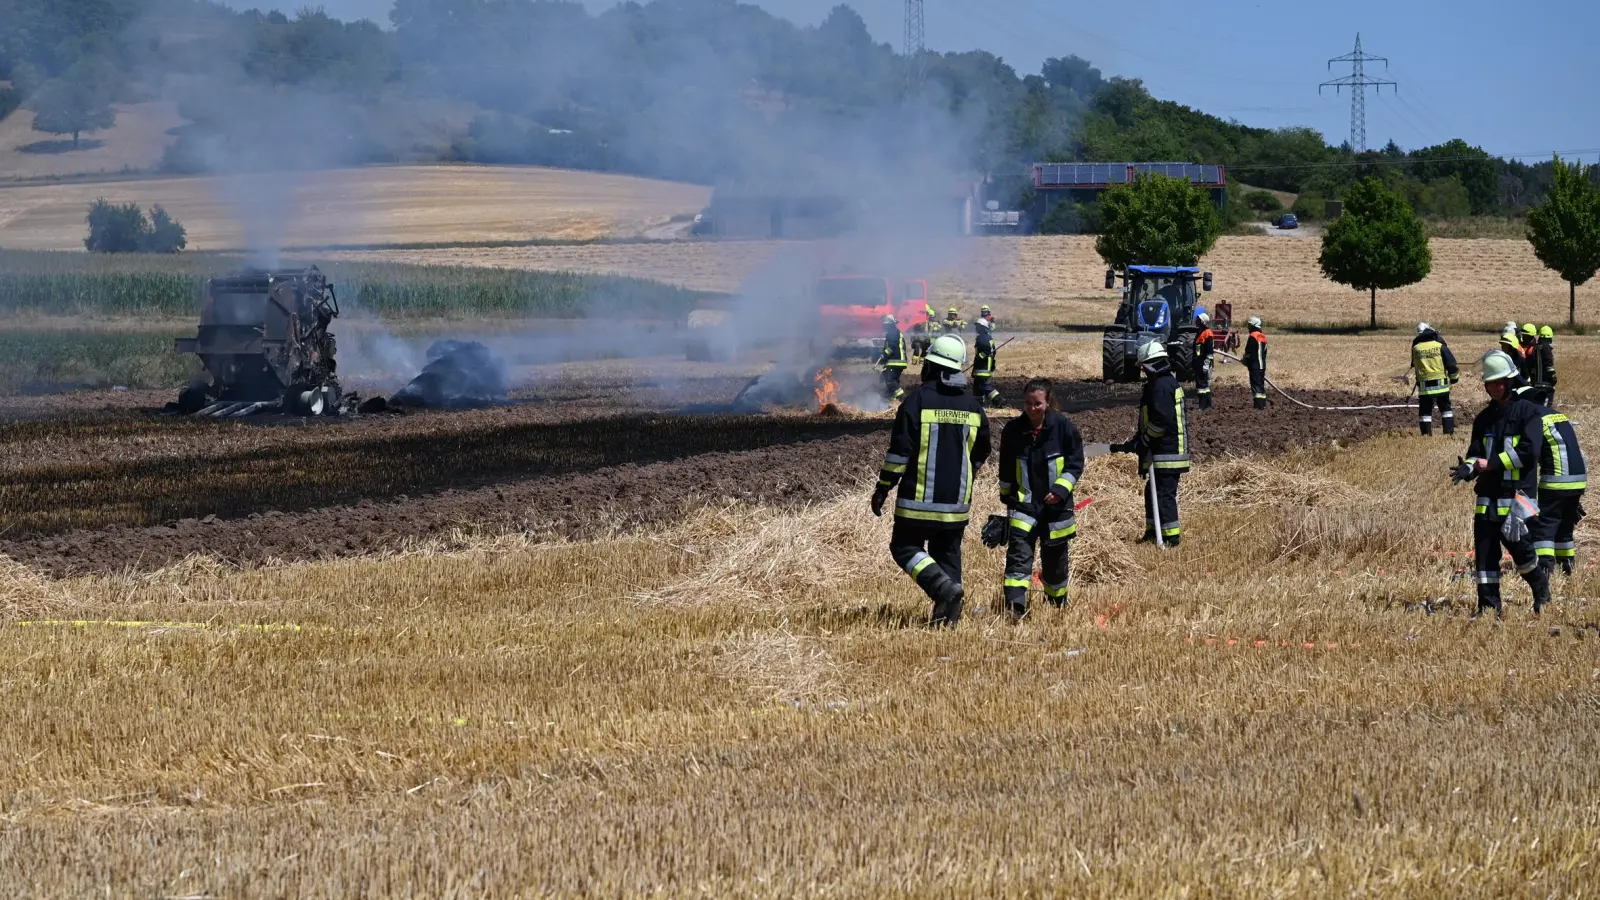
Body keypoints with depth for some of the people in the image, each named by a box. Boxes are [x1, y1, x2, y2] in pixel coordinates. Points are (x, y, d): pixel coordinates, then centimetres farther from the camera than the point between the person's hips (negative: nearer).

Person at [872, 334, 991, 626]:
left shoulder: (918, 400, -12)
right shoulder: (973, 407, 6)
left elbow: (899, 450, -13)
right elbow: (980, 455, 18)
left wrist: (883, 488, -5)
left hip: (919, 499, -5)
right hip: (957, 502, 5)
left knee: (906, 547, 3)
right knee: (948, 553, 14)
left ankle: (944, 587, -19)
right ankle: (947, 614, 9)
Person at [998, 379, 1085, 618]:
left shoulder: (1064, 427, -8)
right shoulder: (1013, 430, -2)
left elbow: (1075, 463, -4)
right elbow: (1006, 468, 11)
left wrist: (1061, 490, -16)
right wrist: (1007, 497, 15)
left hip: (1056, 506, 0)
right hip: (1024, 504, 0)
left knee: (1055, 558, 13)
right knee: (1019, 553, -15)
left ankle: (1058, 602, 34)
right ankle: (1015, 605, -23)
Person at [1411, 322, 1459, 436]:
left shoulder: (1415, 348, 1)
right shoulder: (1440, 346, -5)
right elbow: (1451, 363, -3)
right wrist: (1454, 377, 12)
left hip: (1424, 387, 0)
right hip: (1441, 384, 0)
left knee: (1425, 411, 7)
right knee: (1445, 409, 12)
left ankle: (1426, 434, 3)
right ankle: (1449, 432, 6)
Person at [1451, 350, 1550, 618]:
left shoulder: (1528, 412, -3)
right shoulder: (1484, 419, 16)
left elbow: (1528, 452, -14)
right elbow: (1476, 453, 11)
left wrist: (1490, 463, -13)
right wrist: (1469, 467, -14)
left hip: (1519, 493, -6)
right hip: (1489, 495, 6)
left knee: (1518, 545, -11)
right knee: (1485, 550, 1)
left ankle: (1541, 588, 17)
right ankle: (1489, 605, 6)